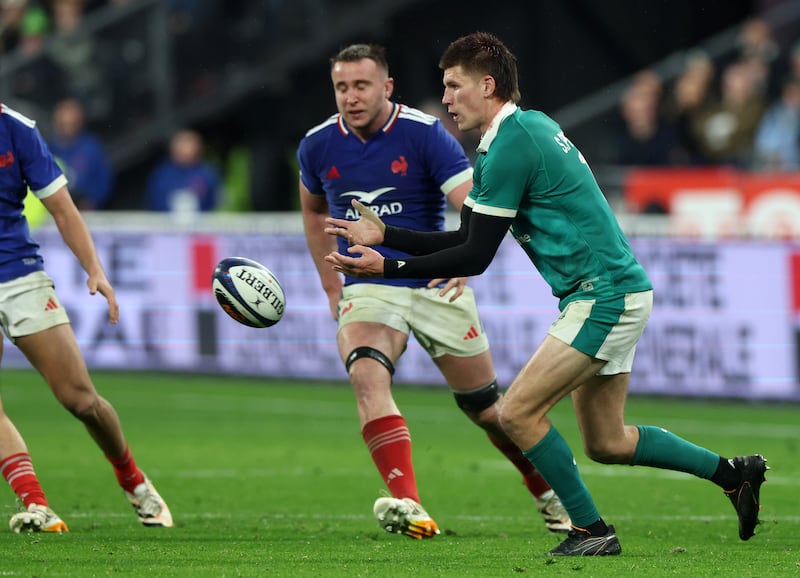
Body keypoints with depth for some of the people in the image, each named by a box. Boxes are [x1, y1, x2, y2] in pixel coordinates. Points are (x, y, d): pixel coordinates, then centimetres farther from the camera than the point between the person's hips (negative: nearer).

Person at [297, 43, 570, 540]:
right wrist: (331, 284, 16)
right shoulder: (318, 145, -2)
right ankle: (408, 505, -38)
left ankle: (549, 494, 34)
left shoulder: (425, 134, -15)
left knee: (484, 406, 7)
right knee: (367, 375, -29)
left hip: (437, 287, -2)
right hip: (367, 289, 2)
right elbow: (315, 210, 19)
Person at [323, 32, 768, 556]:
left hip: (605, 296, -10)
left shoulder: (509, 148, -17)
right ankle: (732, 473, 22)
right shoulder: (531, 125, 13)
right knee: (605, 443, 14)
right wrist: (384, 234, 14)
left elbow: (474, 257, -15)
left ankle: (591, 531, -5)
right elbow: (467, 239, 16)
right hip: (616, 291, 10)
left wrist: (387, 267, -11)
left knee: (518, 412, -12)